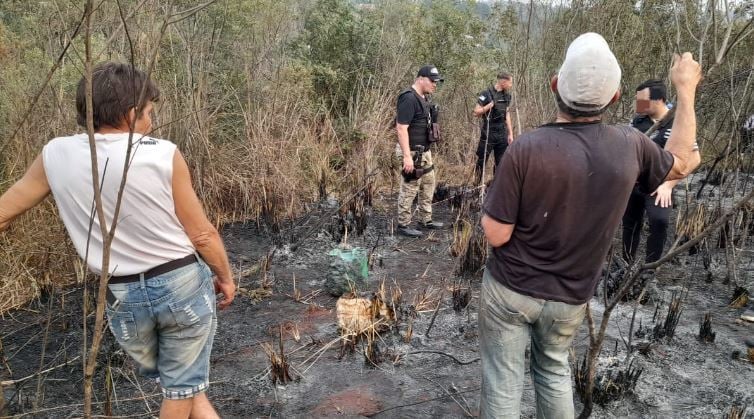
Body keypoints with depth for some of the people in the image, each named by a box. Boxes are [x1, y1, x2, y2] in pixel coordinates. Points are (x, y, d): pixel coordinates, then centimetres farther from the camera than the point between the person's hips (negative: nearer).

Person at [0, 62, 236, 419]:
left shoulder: (56, 156, -6)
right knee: (182, 388, 17)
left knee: (169, 379, 27)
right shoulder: (164, 155, -16)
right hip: (183, 284, -3)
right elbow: (202, 235, -10)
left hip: (123, 297, 3)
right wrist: (225, 276, 7)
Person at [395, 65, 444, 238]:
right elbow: (401, 128, -24)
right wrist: (407, 157, -27)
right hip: (412, 152, -10)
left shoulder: (424, 97, 10)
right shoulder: (409, 98, -20)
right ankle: (403, 225, 12)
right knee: (409, 190, 0)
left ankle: (426, 220, 30)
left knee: (428, 186, 18)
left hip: (425, 151, 10)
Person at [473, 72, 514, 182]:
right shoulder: (486, 94, -10)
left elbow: (506, 114, 16)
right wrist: (490, 105, -24)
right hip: (488, 134, -6)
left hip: (502, 134, 6)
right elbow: (476, 112, -12)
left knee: (501, 162, 9)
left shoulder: (507, 95, 8)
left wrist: (510, 133, 13)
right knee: (481, 161, 3)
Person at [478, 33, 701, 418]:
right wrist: (686, 88, 21)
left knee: (503, 381, 11)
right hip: (569, 297, 4)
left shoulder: (526, 148, -24)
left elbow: (496, 235, -20)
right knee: (554, 369, 27)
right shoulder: (630, 146, -11)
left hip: (511, 289, -3)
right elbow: (683, 162, 14)